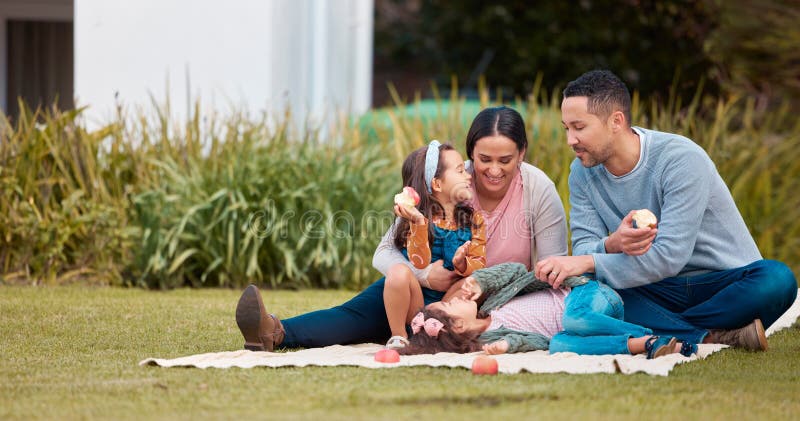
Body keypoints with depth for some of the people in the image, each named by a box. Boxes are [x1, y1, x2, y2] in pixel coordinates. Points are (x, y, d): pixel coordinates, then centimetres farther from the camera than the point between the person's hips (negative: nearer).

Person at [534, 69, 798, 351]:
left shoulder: (682, 159, -19)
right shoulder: (583, 172, -1)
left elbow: (669, 256, -26)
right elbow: (583, 248, -8)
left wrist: (589, 262, -33)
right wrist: (611, 246, -32)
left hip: (722, 282, -4)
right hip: (657, 291, 4)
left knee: (777, 279, -36)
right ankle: (710, 336, -28)